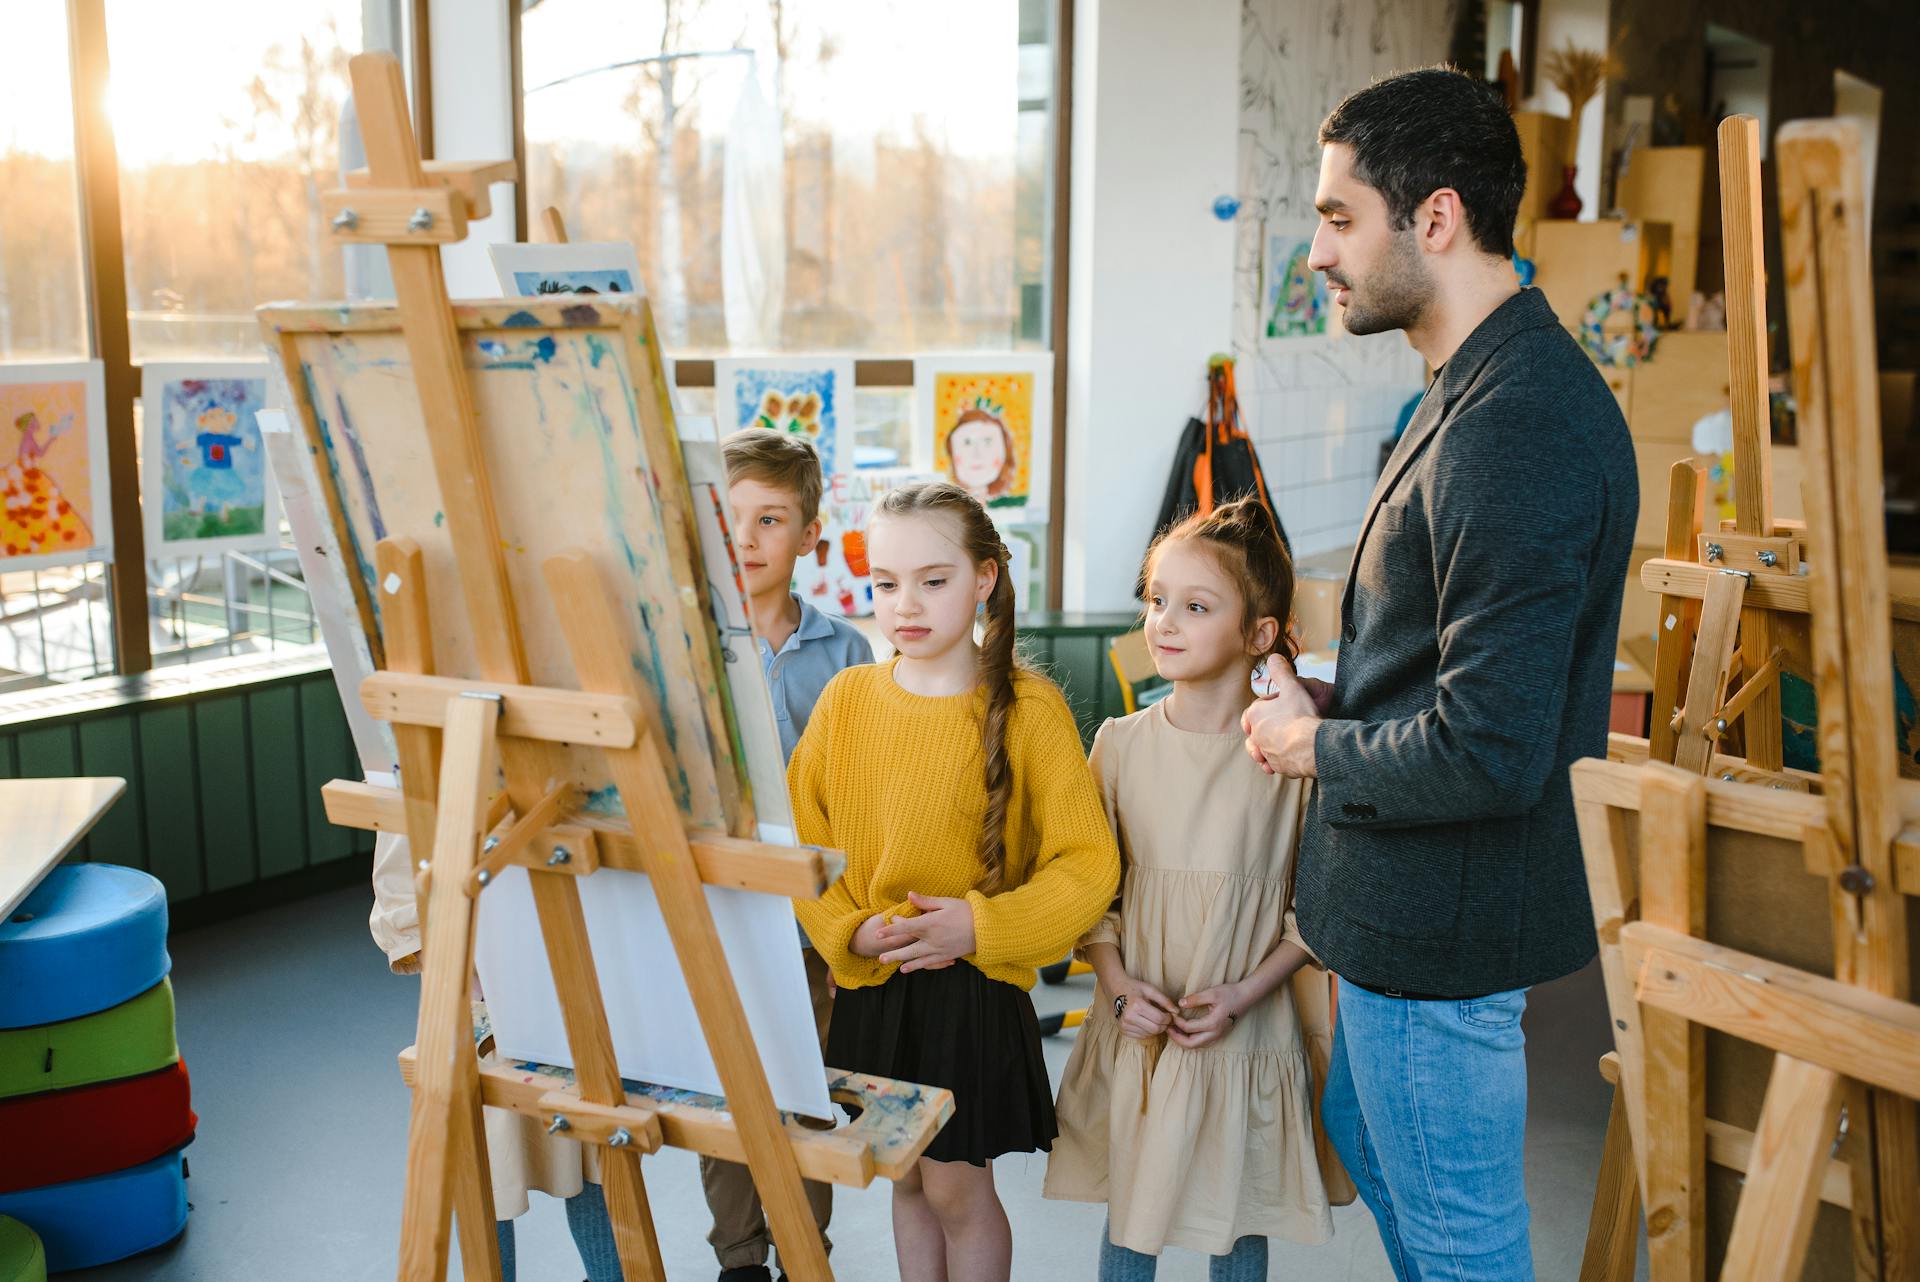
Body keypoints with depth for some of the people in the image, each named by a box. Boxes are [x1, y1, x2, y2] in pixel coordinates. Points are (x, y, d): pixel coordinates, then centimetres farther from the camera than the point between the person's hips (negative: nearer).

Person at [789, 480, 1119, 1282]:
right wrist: (850, 930, -13)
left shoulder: (1028, 708, -11)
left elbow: (1088, 865, -11)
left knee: (957, 1187, 7)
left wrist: (976, 925, -20)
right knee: (906, 1177, 18)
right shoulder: (845, 699, -2)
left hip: (975, 988, -3)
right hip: (869, 986, 4)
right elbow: (801, 842, 2)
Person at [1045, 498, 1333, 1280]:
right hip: (1137, 1031, 2)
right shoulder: (1121, 745, -3)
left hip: (1245, 1033, -2)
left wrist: (1245, 994, -13)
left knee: (1237, 1219, 14)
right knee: (1128, 1212, 15)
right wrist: (1118, 986, -8)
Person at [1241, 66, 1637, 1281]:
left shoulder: (1516, 429, -28)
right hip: (1418, 905, 11)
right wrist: (1345, 701, 5)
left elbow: (1491, 753, -30)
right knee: (1367, 1139, 28)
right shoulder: (1496, 382, 7)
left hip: (1443, 917, -11)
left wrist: (1318, 749, -13)